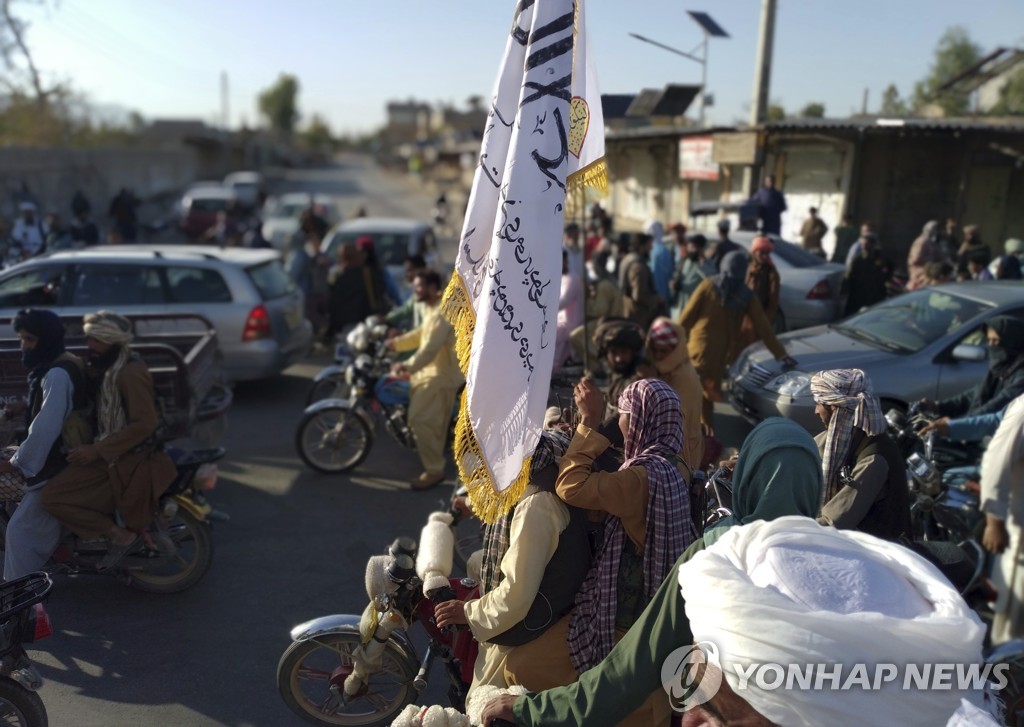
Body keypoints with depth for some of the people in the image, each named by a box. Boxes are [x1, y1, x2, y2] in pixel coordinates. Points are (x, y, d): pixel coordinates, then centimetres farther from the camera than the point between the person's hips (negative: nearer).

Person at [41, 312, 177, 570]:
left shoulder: (130, 373, -20)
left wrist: (97, 451, -23)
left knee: (53, 497, -12)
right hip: (110, 453, 10)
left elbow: (144, 424, -25)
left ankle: (123, 535, -2)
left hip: (129, 460, -10)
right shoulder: (109, 367, 10)